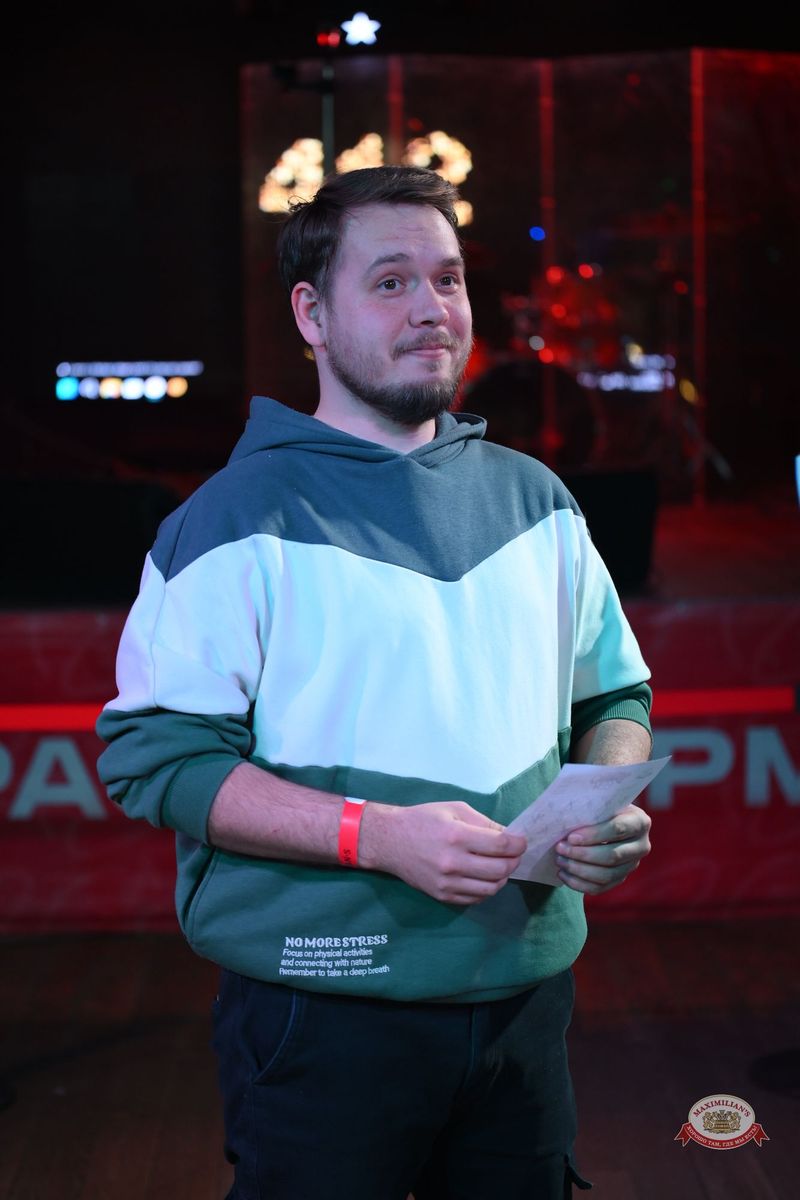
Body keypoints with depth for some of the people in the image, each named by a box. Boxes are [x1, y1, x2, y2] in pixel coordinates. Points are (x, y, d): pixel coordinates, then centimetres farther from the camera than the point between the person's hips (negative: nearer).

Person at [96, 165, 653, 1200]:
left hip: (526, 991, 5)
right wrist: (380, 834, -22)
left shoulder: (535, 500, 9)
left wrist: (615, 805, -6)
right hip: (322, 1016, -5)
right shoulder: (244, 519, -7)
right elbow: (154, 755, -13)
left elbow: (614, 694, 16)